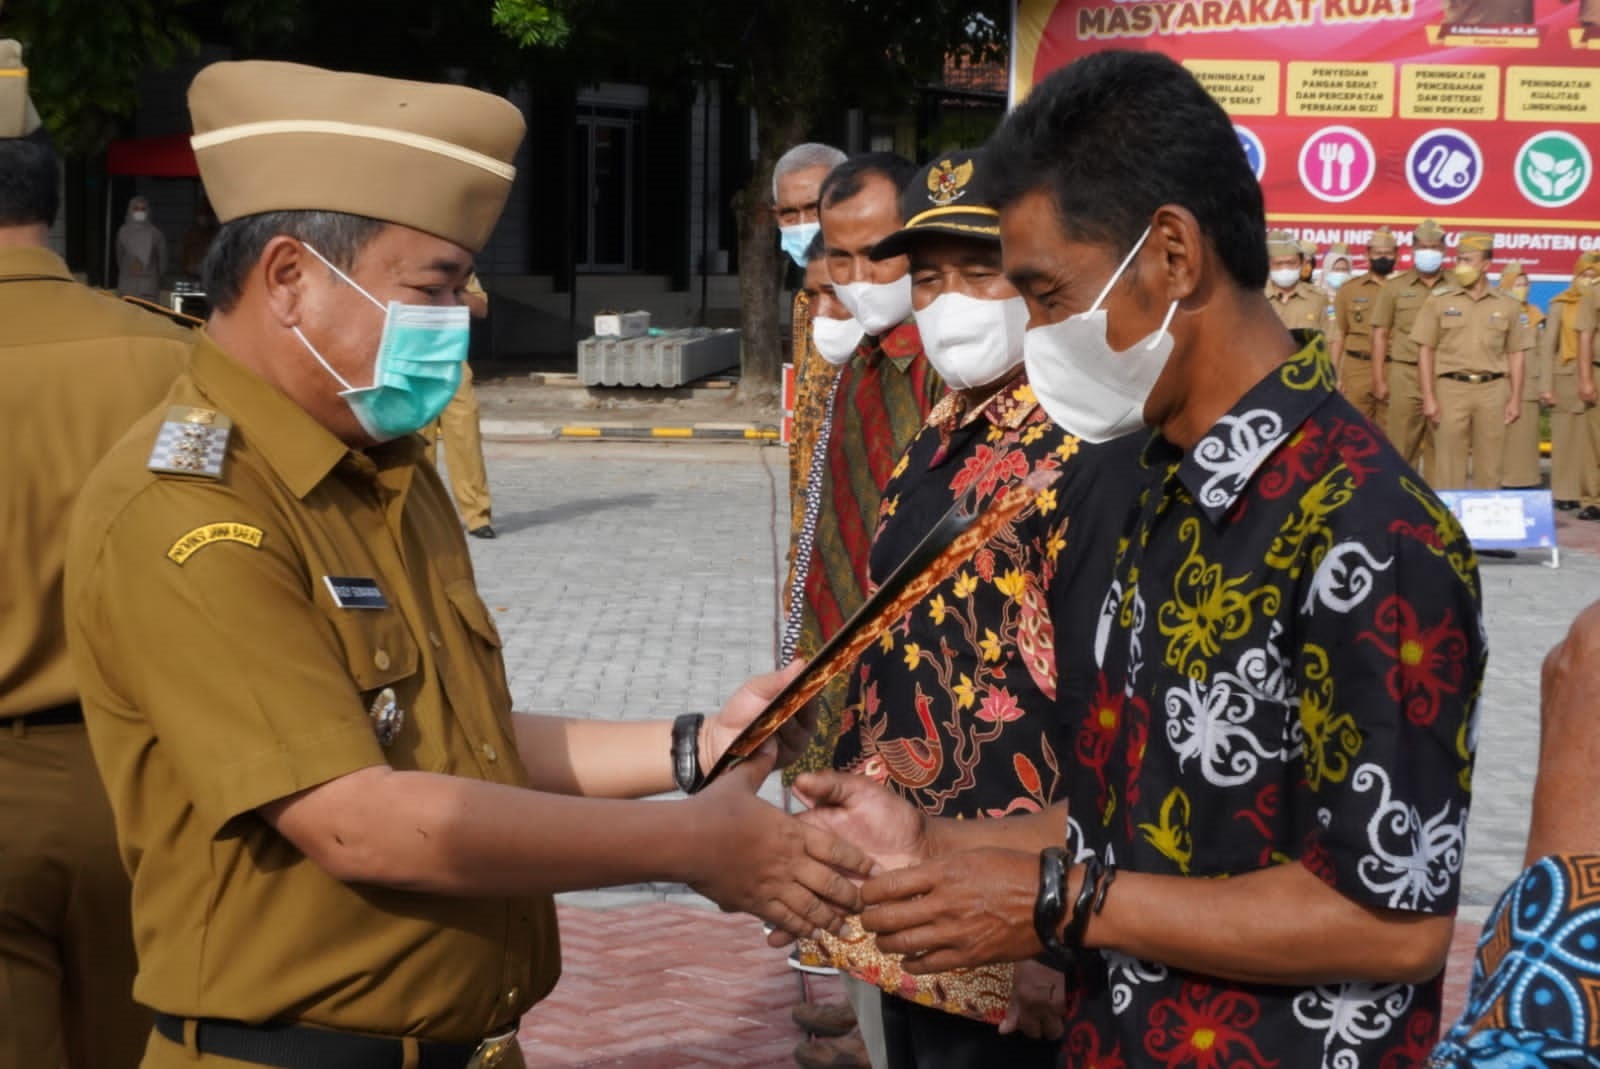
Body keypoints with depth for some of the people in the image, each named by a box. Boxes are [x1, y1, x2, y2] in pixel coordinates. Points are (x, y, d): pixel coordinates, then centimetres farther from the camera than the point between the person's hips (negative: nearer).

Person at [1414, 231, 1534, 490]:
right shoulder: (1438, 303, 5)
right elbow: (1425, 351, 4)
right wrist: (1429, 398, -3)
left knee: (1489, 466, 3)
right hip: (1451, 388, -1)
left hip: (1492, 390, 1)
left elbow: (1515, 354, 11)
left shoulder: (1507, 307, 9)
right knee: (1449, 464, -3)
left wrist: (1515, 399, 5)